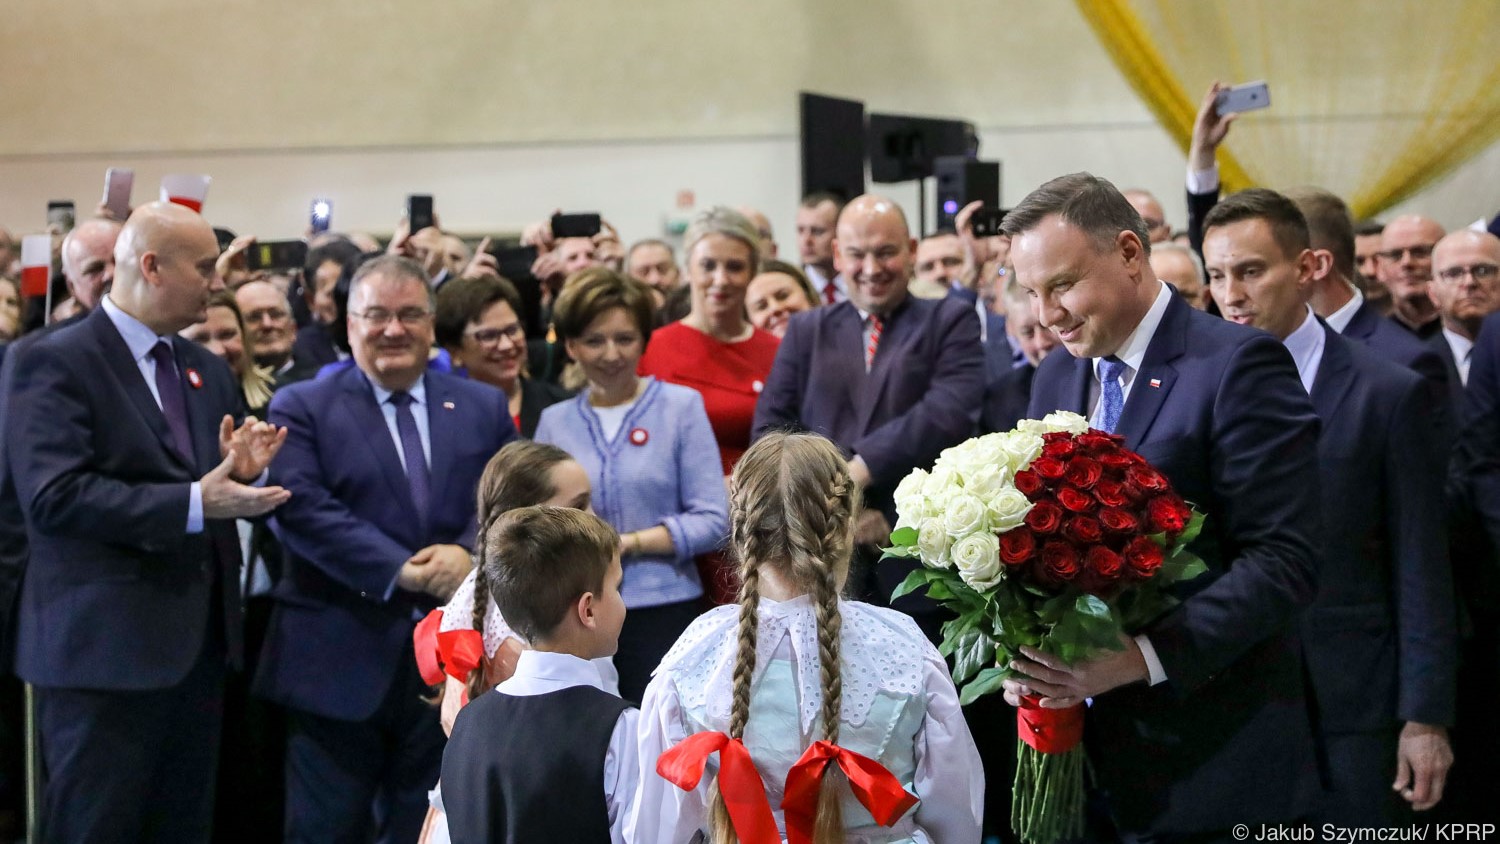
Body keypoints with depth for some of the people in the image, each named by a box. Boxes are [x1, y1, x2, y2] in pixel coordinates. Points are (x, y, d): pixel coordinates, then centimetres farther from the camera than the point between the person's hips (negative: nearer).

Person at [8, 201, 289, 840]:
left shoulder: (207, 370, 15)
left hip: (199, 643, 7)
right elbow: (54, 496, -21)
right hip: (104, 646, -7)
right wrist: (194, 503, -25)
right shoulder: (56, 362, -9)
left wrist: (240, 474, -6)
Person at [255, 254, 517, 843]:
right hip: (339, 662, -3)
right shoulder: (301, 408, 1)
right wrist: (400, 571, -18)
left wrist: (469, 553, -16)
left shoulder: (484, 407, 12)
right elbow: (304, 509, -12)